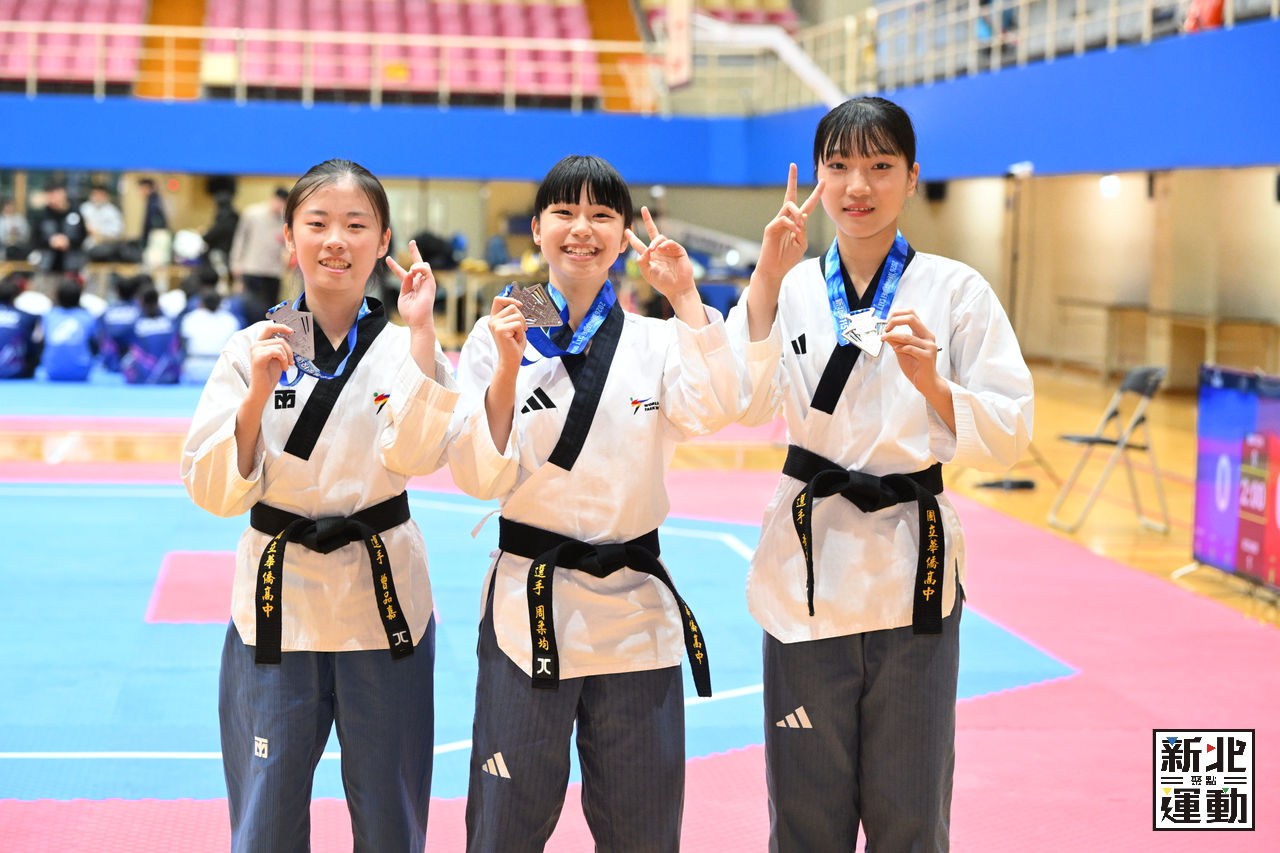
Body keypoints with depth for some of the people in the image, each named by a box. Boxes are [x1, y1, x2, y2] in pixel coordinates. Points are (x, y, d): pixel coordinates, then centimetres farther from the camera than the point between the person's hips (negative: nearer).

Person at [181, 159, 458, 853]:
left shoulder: (406, 347, -2)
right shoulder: (253, 348, -2)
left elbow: (413, 454, -21)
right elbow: (215, 491, -6)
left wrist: (419, 330, -23)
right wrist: (258, 394, -19)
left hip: (383, 599, 0)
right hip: (279, 597, 0)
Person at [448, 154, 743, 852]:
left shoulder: (654, 342, 4)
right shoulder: (496, 336, 1)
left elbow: (714, 408, -16)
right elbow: (480, 478, -5)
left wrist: (685, 297, -18)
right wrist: (507, 370, -16)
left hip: (633, 610, 2)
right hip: (529, 608, -1)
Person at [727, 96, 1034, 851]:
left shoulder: (956, 291, -2)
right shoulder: (789, 287, 2)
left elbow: (1008, 438, -4)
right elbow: (746, 403, -14)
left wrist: (932, 384, -20)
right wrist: (767, 279, -21)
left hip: (913, 564, -1)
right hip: (810, 566, 1)